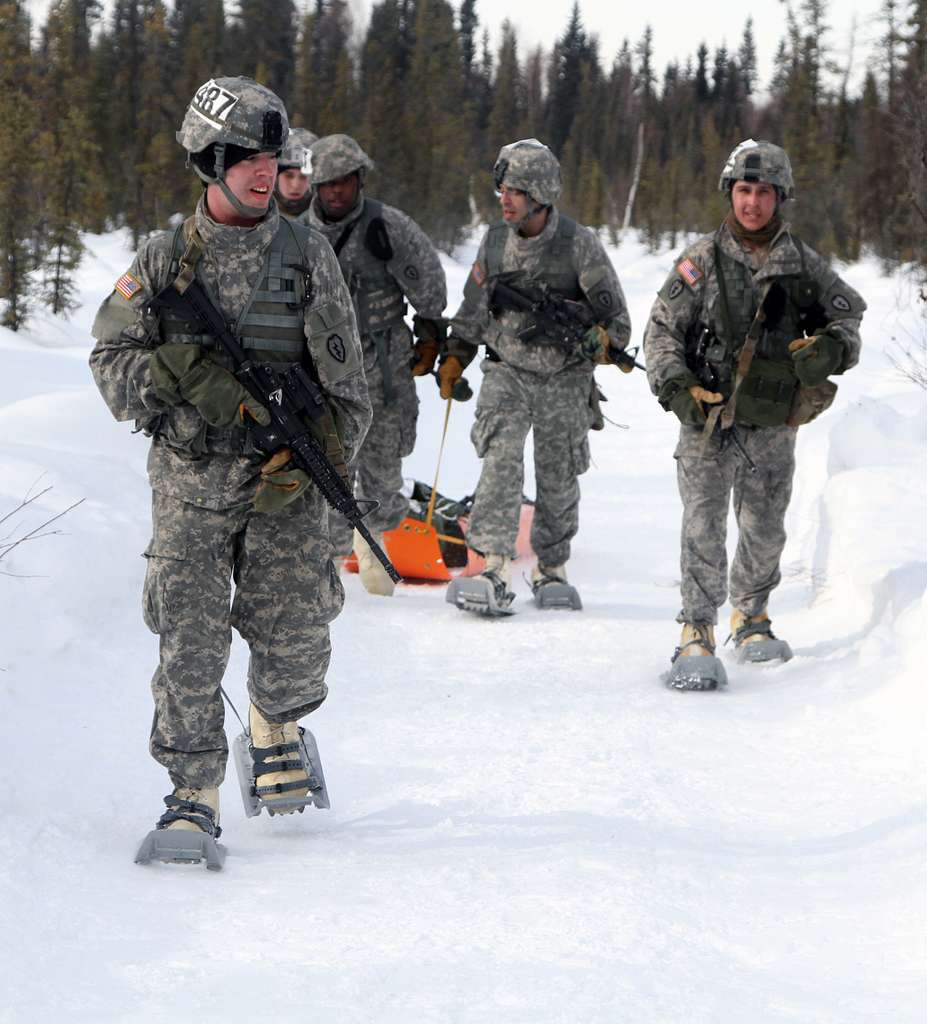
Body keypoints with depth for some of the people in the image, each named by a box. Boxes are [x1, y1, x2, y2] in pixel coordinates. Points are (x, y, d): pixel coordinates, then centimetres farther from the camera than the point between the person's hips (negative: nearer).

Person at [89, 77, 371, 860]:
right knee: (190, 641, -6)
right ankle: (195, 794, 3)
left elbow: (344, 379, 3)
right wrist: (180, 374, -16)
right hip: (190, 478, 0)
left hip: (284, 479, 0)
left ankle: (276, 725, 34)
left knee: (293, 639, 1)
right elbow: (112, 362, 4)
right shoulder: (165, 259, 5)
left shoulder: (306, 254, 4)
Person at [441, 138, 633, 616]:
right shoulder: (495, 242, 2)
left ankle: (551, 568, 27)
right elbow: (472, 308, 16)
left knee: (558, 479, 7)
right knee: (501, 460, -18)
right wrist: (454, 357, 14)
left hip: (564, 379, -1)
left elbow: (615, 317, -5)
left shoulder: (579, 244, -10)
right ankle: (496, 570, -28)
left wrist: (597, 341, -22)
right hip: (507, 371, 1)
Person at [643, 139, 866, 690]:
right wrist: (675, 386, -13)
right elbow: (663, 330, 2)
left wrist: (830, 348, -9)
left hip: (774, 425, 2)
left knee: (764, 531, 11)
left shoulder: (805, 264, 6)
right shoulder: (704, 259, 0)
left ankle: (752, 616, 33)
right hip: (708, 418, -2)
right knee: (704, 525, -14)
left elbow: (848, 318, 14)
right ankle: (697, 634, -12)